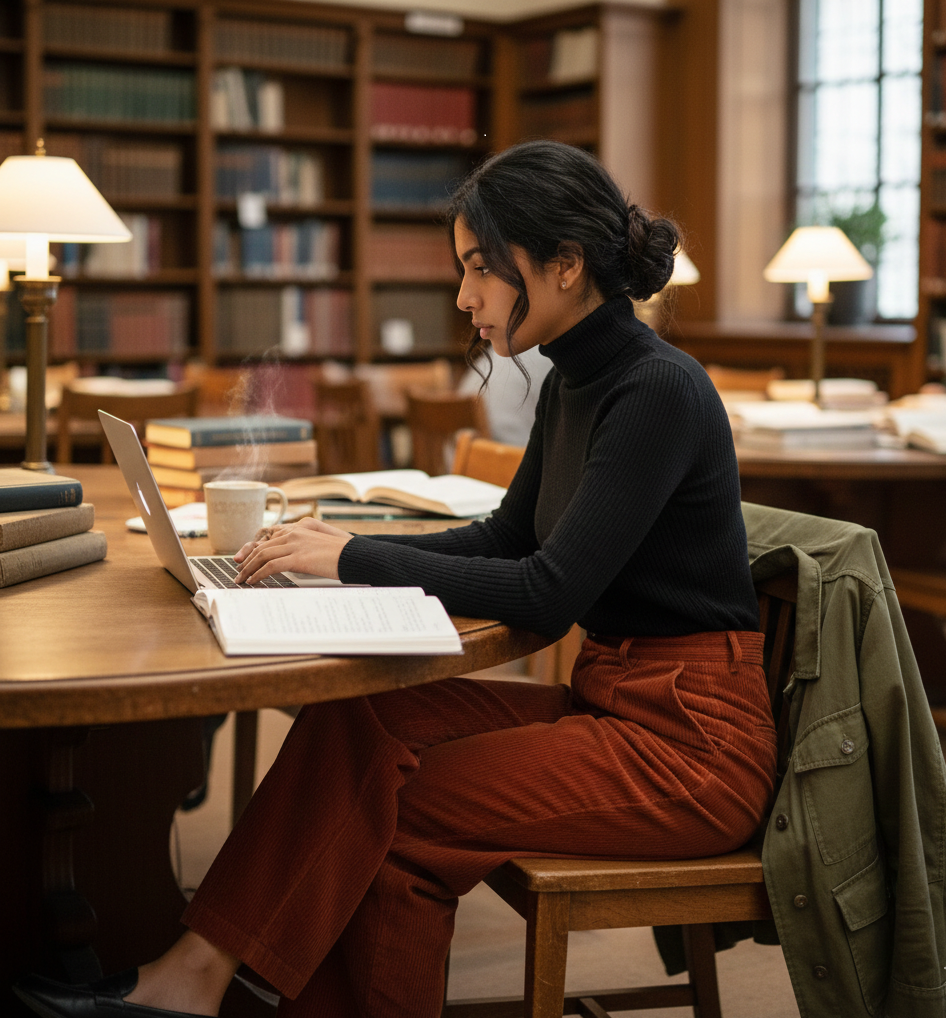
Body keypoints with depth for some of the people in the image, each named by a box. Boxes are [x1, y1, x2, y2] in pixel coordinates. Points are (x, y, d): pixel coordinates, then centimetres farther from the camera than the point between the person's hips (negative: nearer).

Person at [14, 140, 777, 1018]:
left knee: (401, 808, -15)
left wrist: (356, 559, -17)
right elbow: (506, 537, 17)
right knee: (360, 723, -10)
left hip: (693, 743, -8)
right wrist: (338, 548, 3)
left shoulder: (659, 391, -19)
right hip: (615, 698, 8)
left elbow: (550, 590, -23)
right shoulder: (573, 382, 9)